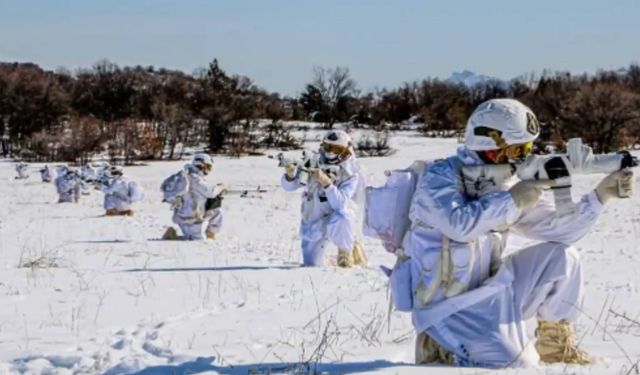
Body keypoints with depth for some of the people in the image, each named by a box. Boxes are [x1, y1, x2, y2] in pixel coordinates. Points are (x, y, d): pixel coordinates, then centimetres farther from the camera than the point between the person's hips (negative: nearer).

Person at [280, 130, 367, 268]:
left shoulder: (350, 175, -18)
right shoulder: (314, 163, -11)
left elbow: (340, 204, -31)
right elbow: (288, 185, -8)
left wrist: (326, 182, -43)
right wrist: (290, 175, -31)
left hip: (337, 219, -3)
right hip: (313, 223, 3)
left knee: (340, 217, -39)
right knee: (311, 266, 5)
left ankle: (346, 250, -9)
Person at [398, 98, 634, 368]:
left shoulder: (503, 186, 6)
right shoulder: (439, 176, -13)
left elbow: (557, 228, 4)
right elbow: (460, 225, -31)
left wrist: (600, 196, -8)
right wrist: (512, 201, -23)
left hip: (490, 292, 7)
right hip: (448, 307, -7)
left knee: (561, 256, -2)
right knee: (520, 364, -22)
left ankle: (555, 344, 12)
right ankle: (441, 347, 1)